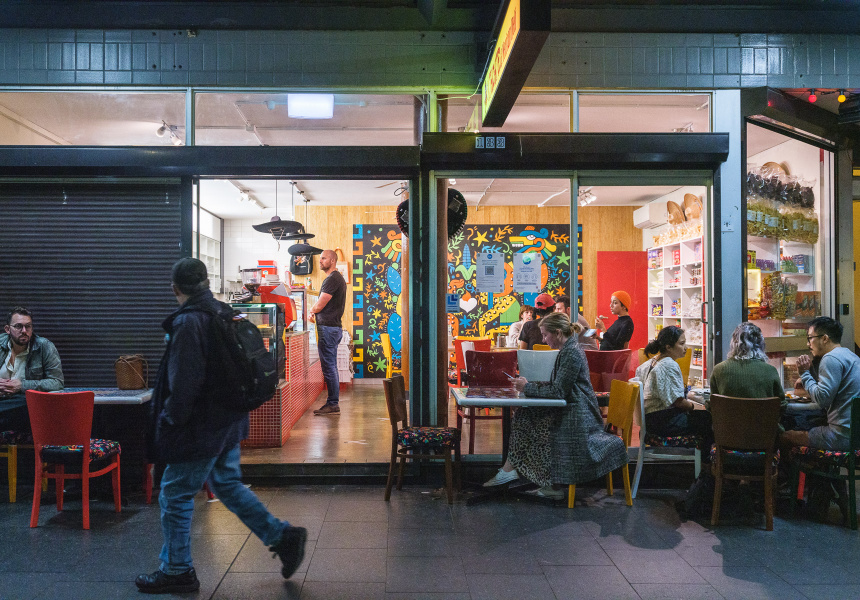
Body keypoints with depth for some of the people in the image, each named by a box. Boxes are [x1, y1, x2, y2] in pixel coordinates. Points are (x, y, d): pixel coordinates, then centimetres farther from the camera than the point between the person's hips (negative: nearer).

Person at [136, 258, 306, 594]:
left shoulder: (187, 322, -19)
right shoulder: (225, 315, 7)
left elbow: (184, 382, -23)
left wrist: (169, 419, -11)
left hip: (199, 428, -9)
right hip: (228, 422, 9)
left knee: (175, 495, 7)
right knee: (228, 485, 20)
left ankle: (176, 570, 21)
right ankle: (283, 537, 21)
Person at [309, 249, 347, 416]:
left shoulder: (332, 279, -14)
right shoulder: (338, 278, 19)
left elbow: (319, 306, -16)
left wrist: (311, 310, 5)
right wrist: (315, 312, 9)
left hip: (328, 328, -11)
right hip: (334, 327, 11)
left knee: (328, 367, -6)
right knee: (331, 367, 13)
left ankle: (333, 404, -2)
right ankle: (333, 403, 19)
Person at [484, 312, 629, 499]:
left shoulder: (572, 353, -17)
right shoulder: (566, 351, 15)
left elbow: (557, 391, -20)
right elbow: (556, 385, 18)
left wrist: (527, 387, -10)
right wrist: (528, 384, 8)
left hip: (577, 416, -10)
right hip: (568, 410, 10)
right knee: (523, 416, 1)